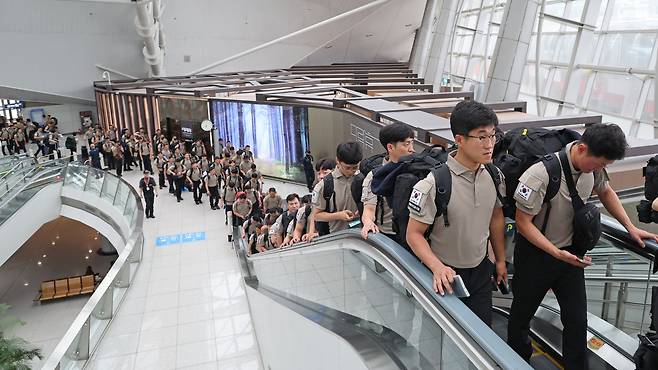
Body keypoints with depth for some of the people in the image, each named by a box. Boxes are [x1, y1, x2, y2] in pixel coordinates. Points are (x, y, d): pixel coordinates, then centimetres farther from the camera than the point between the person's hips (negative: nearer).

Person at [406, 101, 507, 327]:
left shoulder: (494, 175, -5)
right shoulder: (434, 183, -25)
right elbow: (414, 234, -19)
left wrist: (500, 260, 16)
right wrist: (438, 268, -32)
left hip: (481, 271, 5)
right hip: (446, 276, -5)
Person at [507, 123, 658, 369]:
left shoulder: (593, 166, -9)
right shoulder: (541, 174, -31)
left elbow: (605, 192, 14)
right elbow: (523, 222, -23)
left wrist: (631, 227, 10)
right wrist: (556, 252, -27)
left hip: (571, 251, 5)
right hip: (536, 253, -5)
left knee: (577, 319, 9)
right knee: (522, 313, 15)